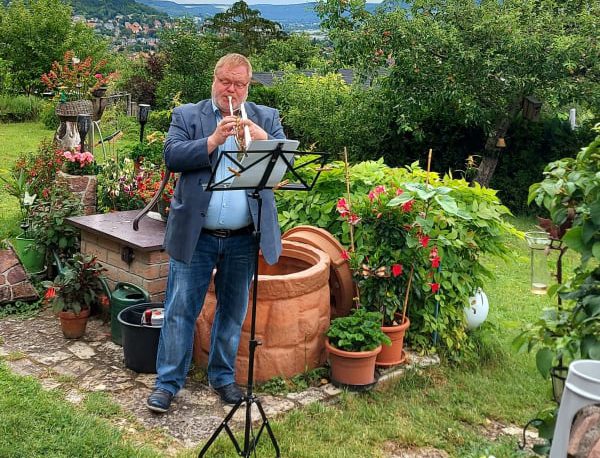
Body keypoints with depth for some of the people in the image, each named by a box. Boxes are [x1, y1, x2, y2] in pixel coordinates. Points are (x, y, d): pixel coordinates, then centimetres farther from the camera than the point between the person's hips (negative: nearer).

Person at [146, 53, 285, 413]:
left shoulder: (266, 118, 10)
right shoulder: (187, 115, 6)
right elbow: (172, 156, -8)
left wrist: (261, 137, -19)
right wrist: (212, 141, -19)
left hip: (244, 239, 2)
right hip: (195, 235, -2)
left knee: (233, 312, 13)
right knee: (181, 310, 3)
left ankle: (223, 376, 29)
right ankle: (168, 382, 15)